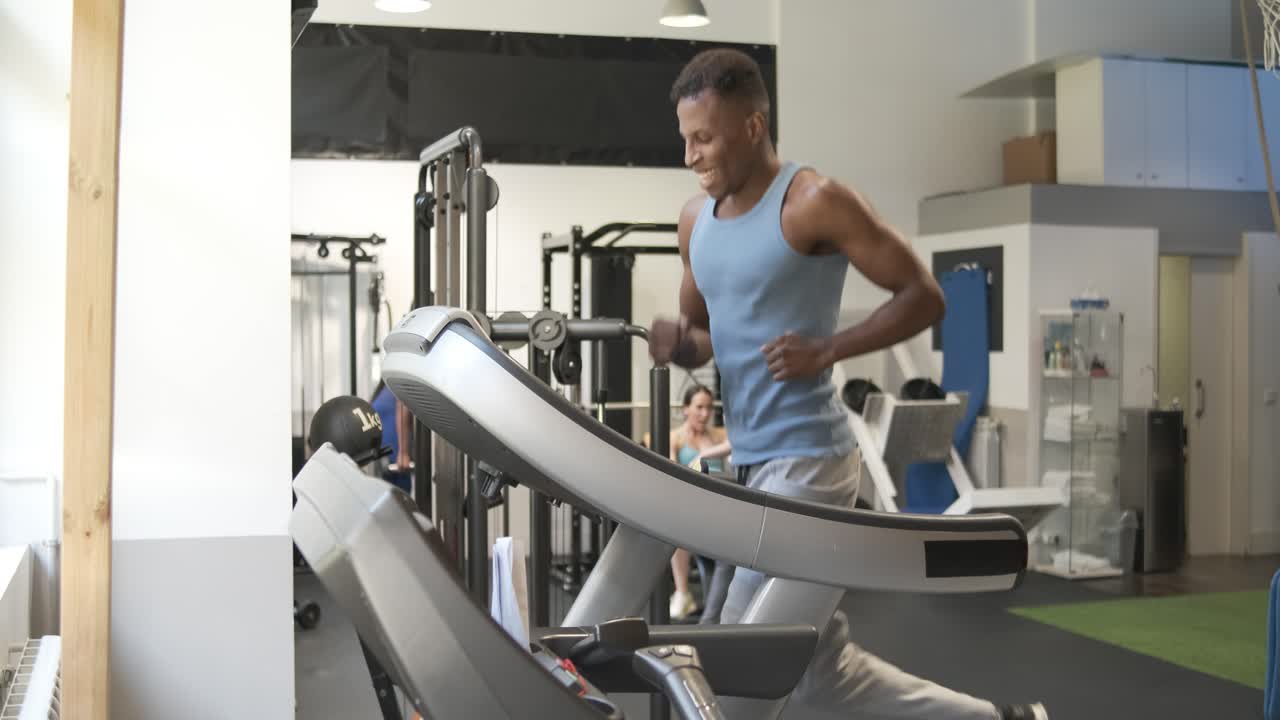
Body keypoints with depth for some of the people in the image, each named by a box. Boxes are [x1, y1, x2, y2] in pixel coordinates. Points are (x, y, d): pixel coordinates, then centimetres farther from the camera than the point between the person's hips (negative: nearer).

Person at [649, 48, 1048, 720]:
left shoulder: (815, 202, -11)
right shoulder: (695, 218, 11)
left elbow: (923, 296, -8)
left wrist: (826, 350, -19)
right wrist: (677, 344, -3)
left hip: (805, 460, -8)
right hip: (752, 462, 8)